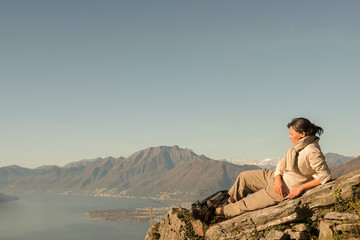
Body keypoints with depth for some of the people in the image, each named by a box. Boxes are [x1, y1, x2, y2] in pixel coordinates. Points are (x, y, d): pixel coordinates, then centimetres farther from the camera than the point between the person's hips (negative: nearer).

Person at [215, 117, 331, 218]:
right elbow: (282, 163, 5)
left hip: (285, 191, -8)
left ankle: (226, 211, 30)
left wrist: (301, 188, -20)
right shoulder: (298, 145, 0)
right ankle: (230, 202, 29)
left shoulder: (312, 152, -27)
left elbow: (325, 175, -24)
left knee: (247, 203, 4)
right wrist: (278, 178, -15)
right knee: (244, 177, 10)